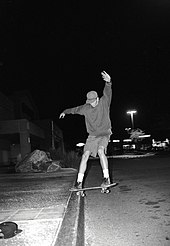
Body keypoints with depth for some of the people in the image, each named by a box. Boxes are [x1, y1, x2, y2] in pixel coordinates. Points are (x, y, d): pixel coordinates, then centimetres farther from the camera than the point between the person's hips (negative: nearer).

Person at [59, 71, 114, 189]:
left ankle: (106, 178, -21)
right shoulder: (86, 108, 3)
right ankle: (79, 181, 1)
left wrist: (108, 82, -46)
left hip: (104, 134, -3)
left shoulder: (104, 103, -7)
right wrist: (65, 111, 33)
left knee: (101, 151, -28)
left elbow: (108, 93, -27)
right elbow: (75, 109, 21)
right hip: (92, 135, 4)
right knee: (85, 155, -6)